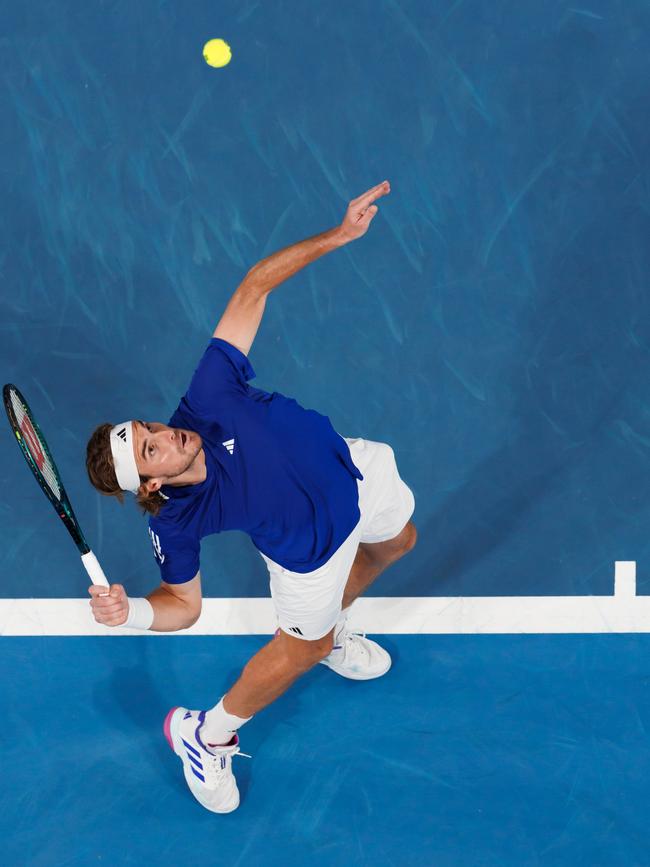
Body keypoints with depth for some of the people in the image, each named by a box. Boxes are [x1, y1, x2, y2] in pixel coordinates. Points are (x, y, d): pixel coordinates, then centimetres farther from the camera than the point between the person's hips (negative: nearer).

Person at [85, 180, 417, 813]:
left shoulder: (208, 398, -34)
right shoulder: (175, 523, -32)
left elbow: (254, 287, -30)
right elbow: (184, 604, -17)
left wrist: (338, 235, -37)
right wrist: (131, 612, -39)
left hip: (356, 470, 4)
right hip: (312, 544, -3)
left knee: (396, 543, 32)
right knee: (303, 649, 14)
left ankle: (329, 628, 61)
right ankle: (206, 734, 38)